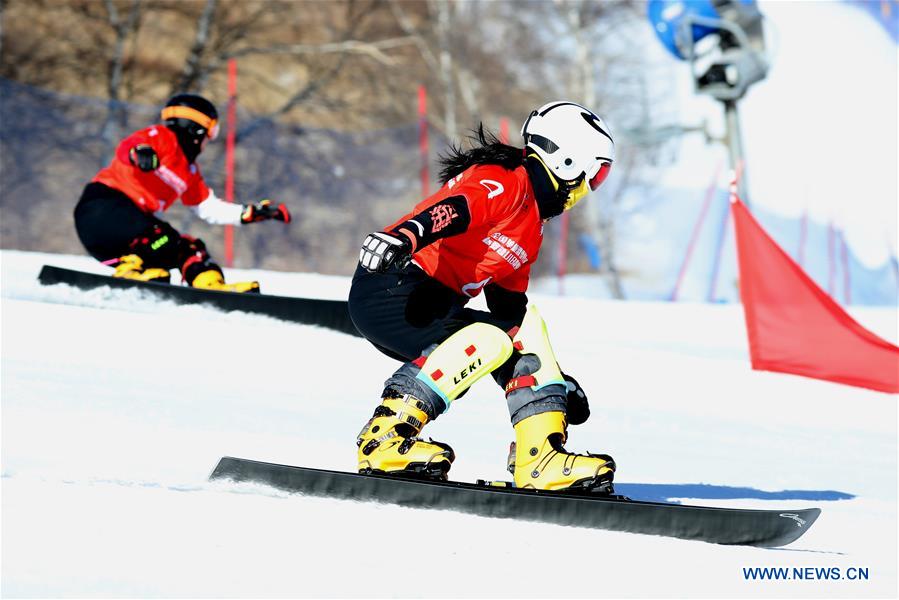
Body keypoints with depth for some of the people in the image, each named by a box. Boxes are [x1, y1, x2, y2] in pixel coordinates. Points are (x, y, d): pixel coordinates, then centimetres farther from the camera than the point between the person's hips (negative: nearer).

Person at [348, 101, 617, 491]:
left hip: (435, 309, 11)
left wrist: (557, 378, 28)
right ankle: (383, 438, -26)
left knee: (523, 327, 7)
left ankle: (541, 460, -3)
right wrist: (404, 237, -49)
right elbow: (452, 208, -28)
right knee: (488, 341, -27)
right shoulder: (505, 184, -7)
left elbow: (508, 305, 27)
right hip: (388, 293, -11)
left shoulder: (530, 228, 23)